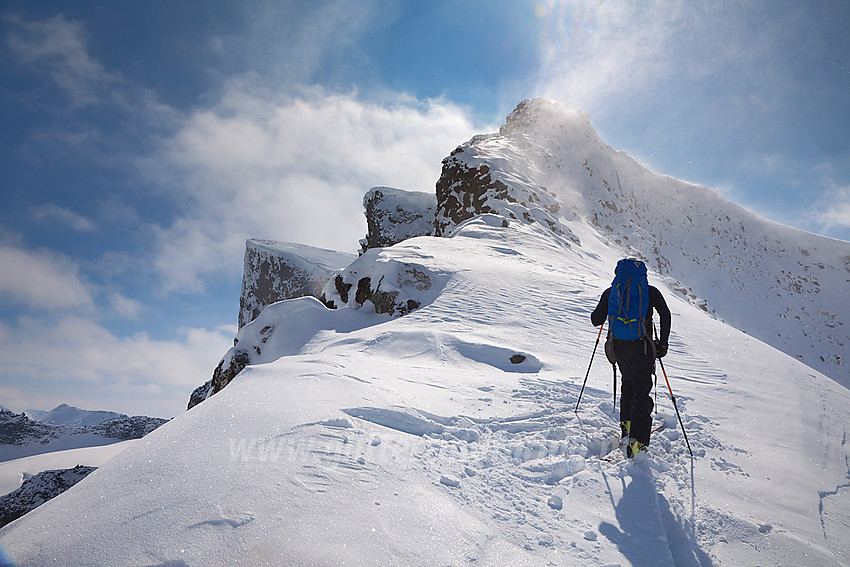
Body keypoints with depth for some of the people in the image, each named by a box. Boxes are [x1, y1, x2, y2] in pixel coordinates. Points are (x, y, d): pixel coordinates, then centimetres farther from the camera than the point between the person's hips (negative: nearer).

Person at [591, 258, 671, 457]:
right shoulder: (650, 291, 6)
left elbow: (596, 320, 8)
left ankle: (627, 424, 27)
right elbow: (665, 315, -4)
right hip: (642, 347, -2)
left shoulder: (611, 292, 9)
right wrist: (663, 344, 1)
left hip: (618, 346, 3)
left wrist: (602, 307, 29)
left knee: (628, 383, 28)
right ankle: (636, 441, -11)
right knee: (641, 392, 1)